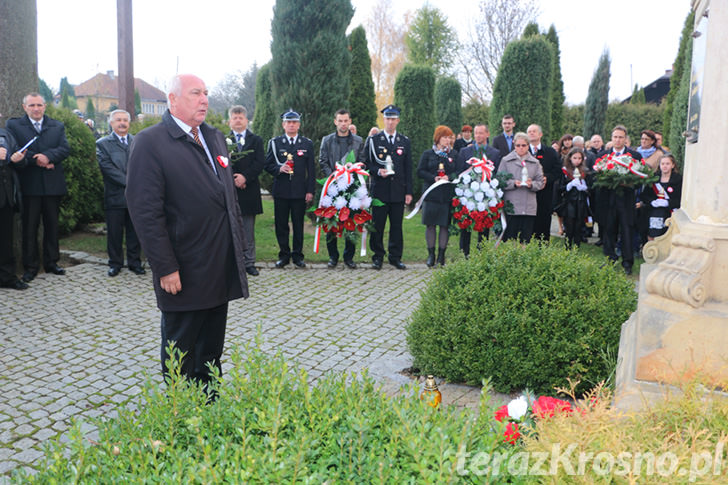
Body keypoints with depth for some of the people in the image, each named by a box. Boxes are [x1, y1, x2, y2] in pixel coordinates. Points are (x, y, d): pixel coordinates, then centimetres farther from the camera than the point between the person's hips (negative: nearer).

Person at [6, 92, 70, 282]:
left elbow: (65, 149, -2)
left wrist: (48, 156, -19)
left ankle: (51, 262, 20)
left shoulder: (58, 126, 12)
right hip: (29, 186, -2)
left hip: (53, 185, 2)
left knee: (52, 225, 10)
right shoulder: (13, 125, 5)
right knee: (29, 226, 3)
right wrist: (36, 160, -17)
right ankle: (30, 266, 11)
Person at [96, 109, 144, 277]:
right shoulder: (103, 144, 2)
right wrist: (129, 183, -16)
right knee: (114, 233, 5)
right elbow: (108, 168, -9)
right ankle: (115, 263, 18)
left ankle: (135, 262, 20)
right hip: (115, 197, -2)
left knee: (135, 232, 9)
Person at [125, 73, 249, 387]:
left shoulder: (215, 138, 13)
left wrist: (238, 245, 12)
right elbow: (145, 211, -16)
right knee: (180, 353, 10)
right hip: (184, 274, -7)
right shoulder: (150, 142, -11)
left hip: (221, 269, 7)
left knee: (212, 350, 18)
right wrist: (166, 268, -18)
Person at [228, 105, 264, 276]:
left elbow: (260, 163, -1)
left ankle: (249, 262, 12)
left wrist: (245, 177, -13)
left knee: (248, 230, 6)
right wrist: (233, 179, -13)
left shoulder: (256, 140, 9)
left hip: (249, 190, 1)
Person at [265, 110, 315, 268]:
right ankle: (284, 255, 15)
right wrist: (279, 169, -15)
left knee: (298, 225, 4)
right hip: (281, 191, 0)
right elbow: (267, 165, 7)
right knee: (281, 225, 3)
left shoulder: (307, 144, 8)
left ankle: (297, 255, 15)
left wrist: (310, 191, -1)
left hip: (300, 192, 0)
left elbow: (311, 170, 6)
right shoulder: (274, 143, 8)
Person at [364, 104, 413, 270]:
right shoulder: (373, 140, 5)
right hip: (379, 190, -2)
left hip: (398, 191, 2)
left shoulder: (405, 141, 11)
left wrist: (409, 192, 4)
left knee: (397, 225, 5)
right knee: (377, 225, 1)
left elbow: (408, 168, 10)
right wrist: (378, 171, -15)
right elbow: (367, 163, 5)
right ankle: (378, 257, 12)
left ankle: (395, 257, 15)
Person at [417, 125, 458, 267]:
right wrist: (434, 178, -12)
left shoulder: (454, 154, 12)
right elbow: (420, 171, 2)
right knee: (430, 225, -1)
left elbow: (459, 172, 7)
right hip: (431, 194, -1)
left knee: (445, 225, 0)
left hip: (448, 195, 1)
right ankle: (431, 254, 8)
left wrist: (449, 177, -12)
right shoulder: (427, 154, 8)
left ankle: (441, 255, 9)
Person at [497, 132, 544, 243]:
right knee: (509, 239, -3)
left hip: (529, 208, 2)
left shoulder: (535, 163, 13)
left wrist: (532, 184, -11)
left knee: (526, 240, 3)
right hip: (511, 207, -2)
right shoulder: (506, 161, 6)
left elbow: (540, 182, 9)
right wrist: (513, 183, -14)